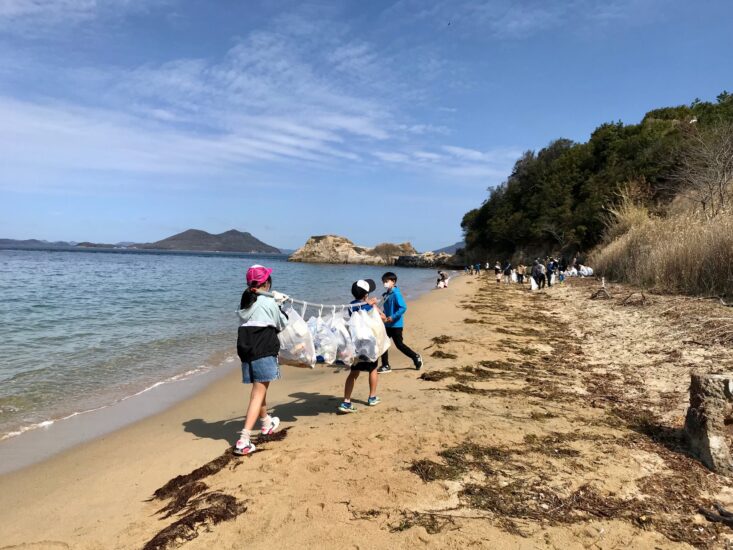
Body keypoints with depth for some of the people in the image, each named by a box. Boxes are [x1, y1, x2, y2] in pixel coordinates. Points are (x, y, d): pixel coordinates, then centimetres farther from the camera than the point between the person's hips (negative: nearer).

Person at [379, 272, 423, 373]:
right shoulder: (386, 294, 7)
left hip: (396, 324, -8)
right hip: (387, 324, 8)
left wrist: (392, 318, -26)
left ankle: (416, 357, 22)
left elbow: (403, 307, -26)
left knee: (399, 344, 2)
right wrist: (383, 315, 3)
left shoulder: (396, 293, -18)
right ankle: (386, 366, 15)